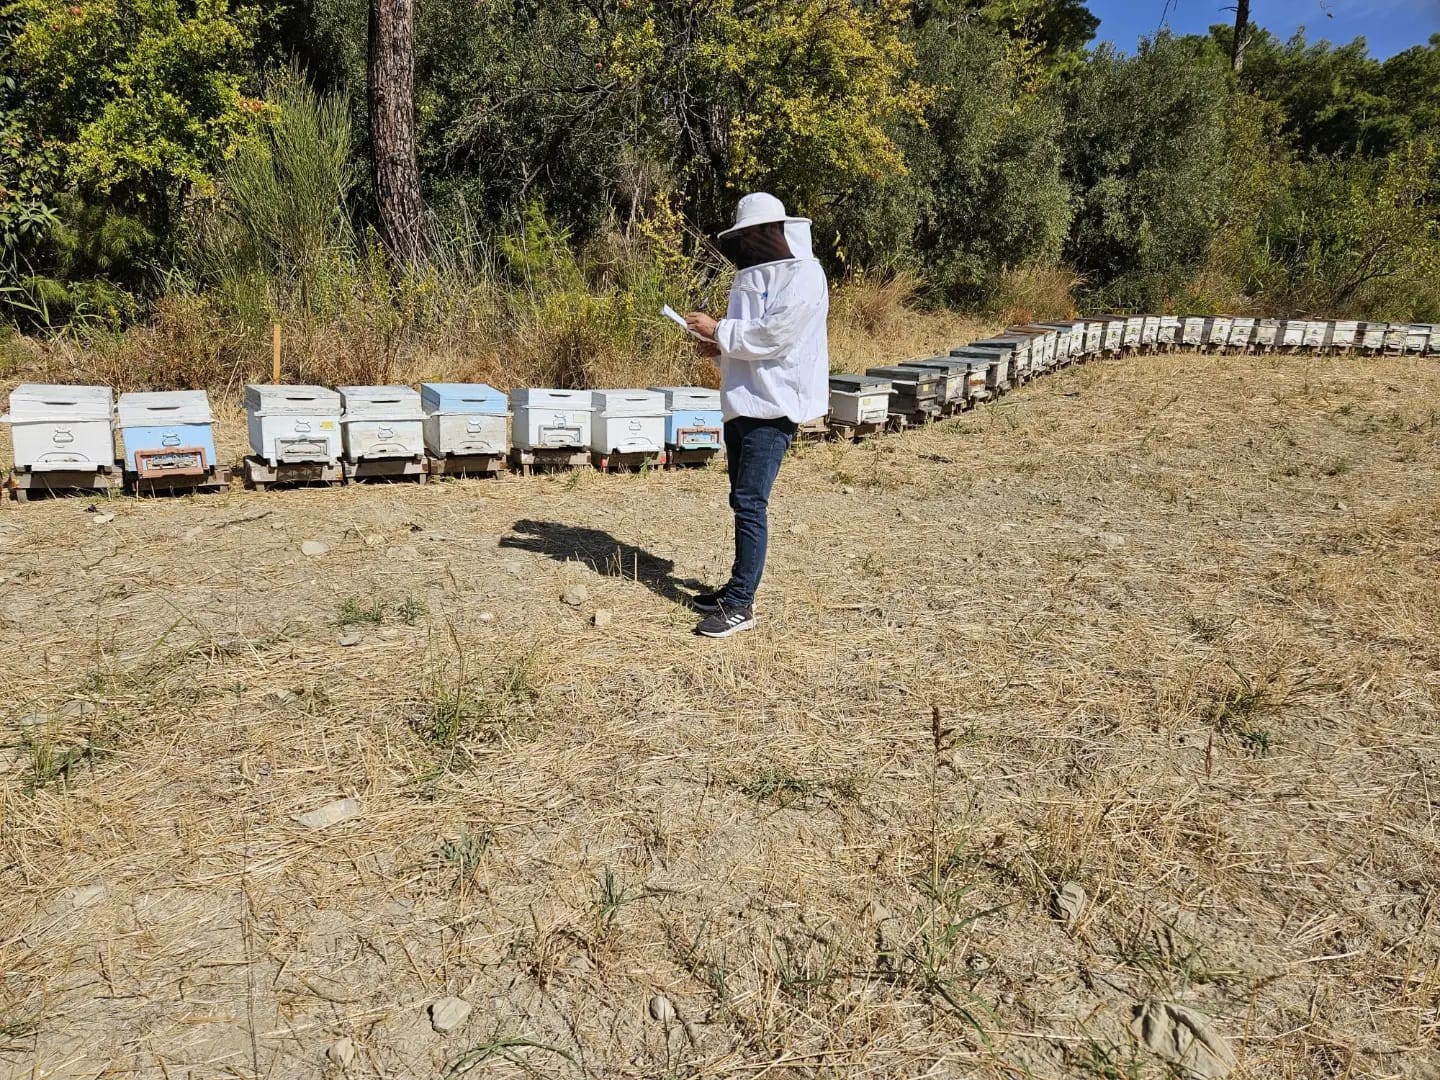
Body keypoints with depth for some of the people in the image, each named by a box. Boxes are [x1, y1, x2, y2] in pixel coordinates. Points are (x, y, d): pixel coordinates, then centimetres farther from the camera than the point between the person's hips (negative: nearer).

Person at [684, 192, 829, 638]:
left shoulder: (804, 276, -10)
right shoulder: (752, 275, 17)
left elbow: (773, 336, -19)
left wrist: (718, 329, -13)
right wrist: (721, 347, 3)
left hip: (773, 406, -9)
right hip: (742, 402, 9)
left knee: (750, 503, -10)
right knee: (742, 500, 14)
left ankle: (741, 605, -4)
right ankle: (739, 586, 25)